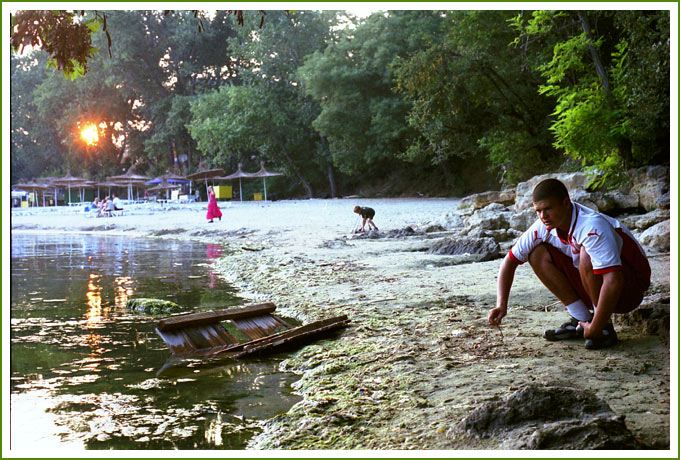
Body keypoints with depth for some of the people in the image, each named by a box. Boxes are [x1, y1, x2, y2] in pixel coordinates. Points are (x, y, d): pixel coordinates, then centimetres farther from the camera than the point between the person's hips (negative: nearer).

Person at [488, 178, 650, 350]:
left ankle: (605, 327, -17)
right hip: (593, 287, 7)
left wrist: (595, 329, -36)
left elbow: (613, 281, -40)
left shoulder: (592, 227, -32)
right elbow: (510, 260, -2)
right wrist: (501, 305, -12)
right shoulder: (543, 227, -10)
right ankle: (581, 320, -4)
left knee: (586, 255, -34)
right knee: (538, 253, -9)